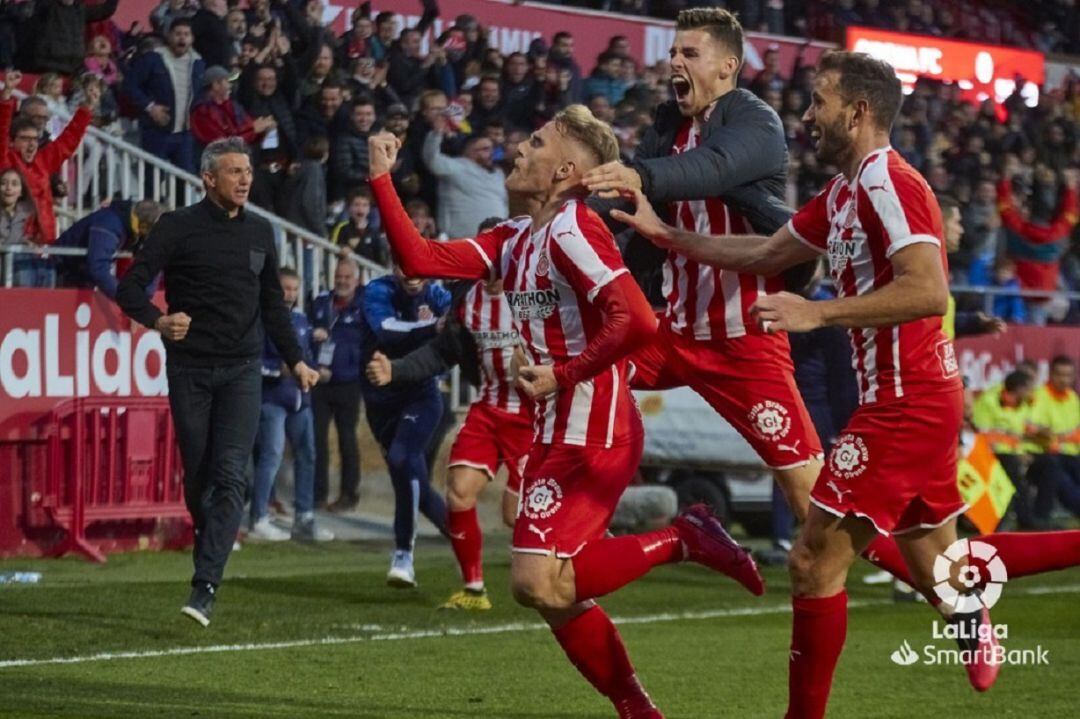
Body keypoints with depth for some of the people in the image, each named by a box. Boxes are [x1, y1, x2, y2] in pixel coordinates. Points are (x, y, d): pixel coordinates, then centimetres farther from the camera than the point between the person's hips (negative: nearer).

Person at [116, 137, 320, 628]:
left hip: (241, 370, 2)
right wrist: (158, 320, -27)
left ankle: (205, 588, -20)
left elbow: (273, 305, 22)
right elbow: (130, 287, -8)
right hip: (189, 368, -2)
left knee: (230, 476, -13)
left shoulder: (260, 233, 12)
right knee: (197, 477, 3)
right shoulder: (179, 227, -2)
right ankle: (211, 547, 26)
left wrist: (295, 361, 16)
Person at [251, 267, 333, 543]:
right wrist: (279, 369, -22)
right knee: (271, 456, -11)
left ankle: (304, 519, 16)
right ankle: (259, 521, -7)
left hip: (300, 398, 8)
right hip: (272, 398, -8)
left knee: (306, 455, 8)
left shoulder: (301, 320, 16)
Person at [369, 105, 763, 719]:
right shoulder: (517, 239, 14)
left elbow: (637, 321, -25)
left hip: (592, 436, -9)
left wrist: (562, 375, -17)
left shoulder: (571, 230, -14)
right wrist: (382, 179, 10)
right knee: (559, 595, 10)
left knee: (539, 584, -17)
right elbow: (421, 259, 11)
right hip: (560, 436, 9)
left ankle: (679, 541, -7)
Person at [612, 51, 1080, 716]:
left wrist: (818, 313, -28)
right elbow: (765, 254, 25)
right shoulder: (845, 193, 14)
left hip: (905, 404, -10)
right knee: (938, 573, 14)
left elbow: (928, 291, -28)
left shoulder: (888, 184, -16)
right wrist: (664, 233, 22)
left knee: (816, 561, -6)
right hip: (915, 402, 10)